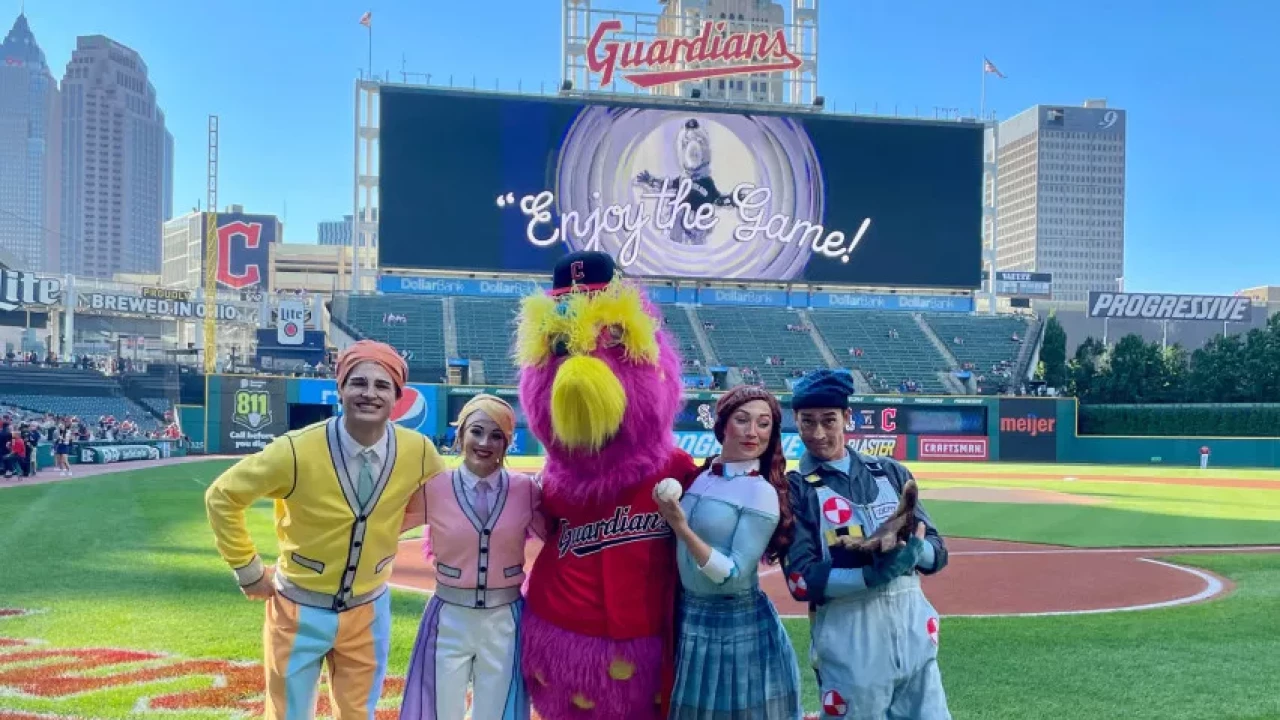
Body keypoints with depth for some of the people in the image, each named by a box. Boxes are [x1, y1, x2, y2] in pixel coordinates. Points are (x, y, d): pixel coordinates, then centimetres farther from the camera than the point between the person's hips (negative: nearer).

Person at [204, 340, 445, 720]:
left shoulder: (418, 452, -14)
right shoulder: (297, 450, -24)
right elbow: (222, 496, -11)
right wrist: (248, 569, -7)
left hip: (368, 611, 2)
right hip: (300, 609, -2)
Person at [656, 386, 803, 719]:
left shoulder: (762, 494, -15)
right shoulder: (697, 478, 2)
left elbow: (735, 576, -21)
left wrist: (683, 529, -27)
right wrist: (676, 525, -4)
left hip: (739, 627, -6)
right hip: (689, 620, 6)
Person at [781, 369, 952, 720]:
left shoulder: (891, 472, 9)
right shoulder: (795, 489, -3)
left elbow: (937, 549, 6)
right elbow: (801, 579, -11)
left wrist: (913, 550, -17)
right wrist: (871, 576, -24)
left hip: (914, 625, 4)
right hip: (848, 637, -3)